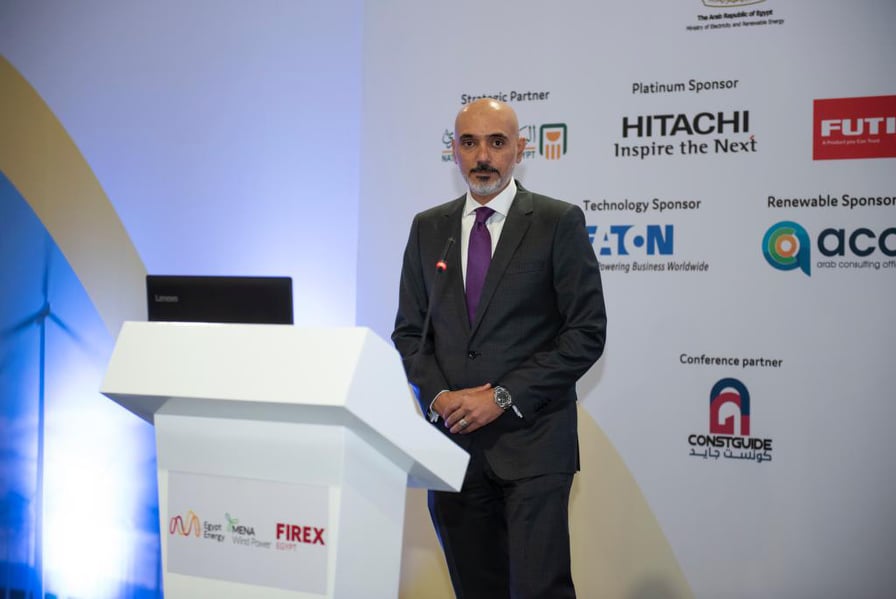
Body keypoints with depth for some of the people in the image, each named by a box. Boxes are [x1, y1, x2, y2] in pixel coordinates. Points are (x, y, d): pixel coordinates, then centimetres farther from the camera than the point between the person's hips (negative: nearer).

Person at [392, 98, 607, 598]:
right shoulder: (428, 228, 12)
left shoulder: (559, 222, -2)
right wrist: (438, 396, -5)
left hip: (531, 440, -4)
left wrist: (503, 397, -12)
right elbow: (409, 330, 13)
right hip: (451, 437, 4)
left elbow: (587, 332, -6)